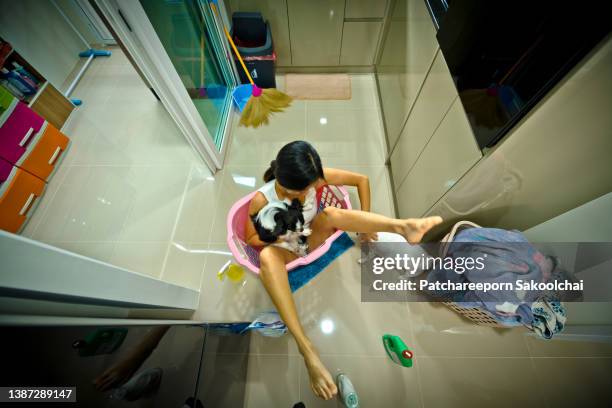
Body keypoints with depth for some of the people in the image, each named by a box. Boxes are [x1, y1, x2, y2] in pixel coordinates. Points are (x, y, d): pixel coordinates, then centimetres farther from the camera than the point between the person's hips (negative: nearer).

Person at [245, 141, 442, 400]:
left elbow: (362, 180, -12)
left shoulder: (314, 178, -18)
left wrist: (365, 224, -14)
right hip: (286, 250, -1)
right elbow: (251, 238, -8)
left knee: (331, 214, -31)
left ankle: (403, 227, -53)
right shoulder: (261, 199, -21)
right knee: (267, 255, -39)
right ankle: (306, 349, -45)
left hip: (312, 240, 2)